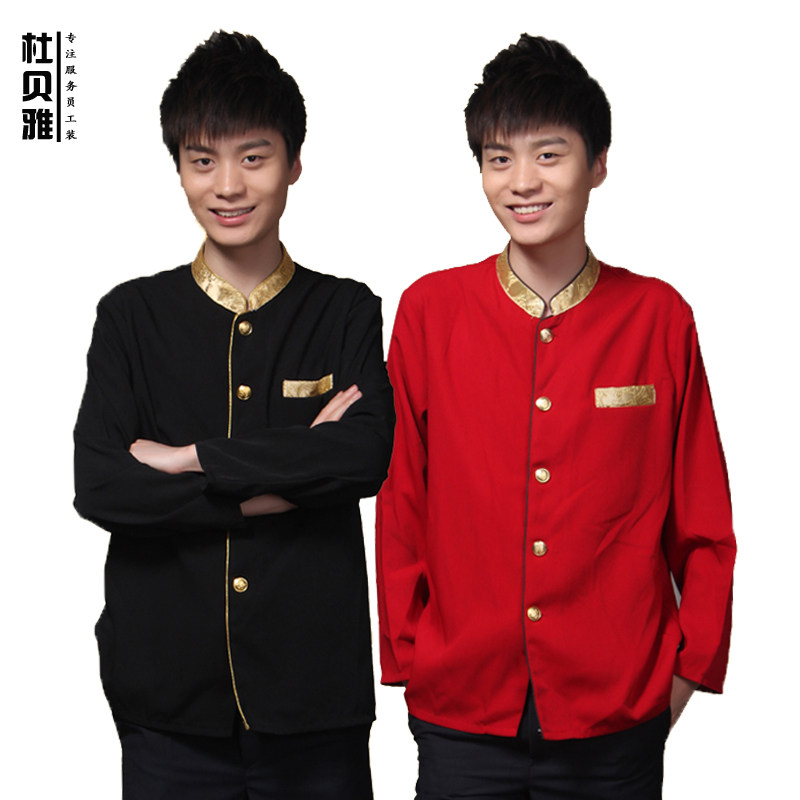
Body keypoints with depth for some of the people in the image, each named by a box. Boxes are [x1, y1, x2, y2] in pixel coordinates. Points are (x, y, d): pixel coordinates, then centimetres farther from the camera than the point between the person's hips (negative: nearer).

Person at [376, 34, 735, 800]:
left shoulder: (659, 318, 0)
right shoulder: (430, 310, 0)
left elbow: (703, 520, 6)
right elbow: (400, 502, 5)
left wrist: (691, 663, 4)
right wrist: (403, 655, 4)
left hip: (617, 715, 0)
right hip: (460, 713, 0)